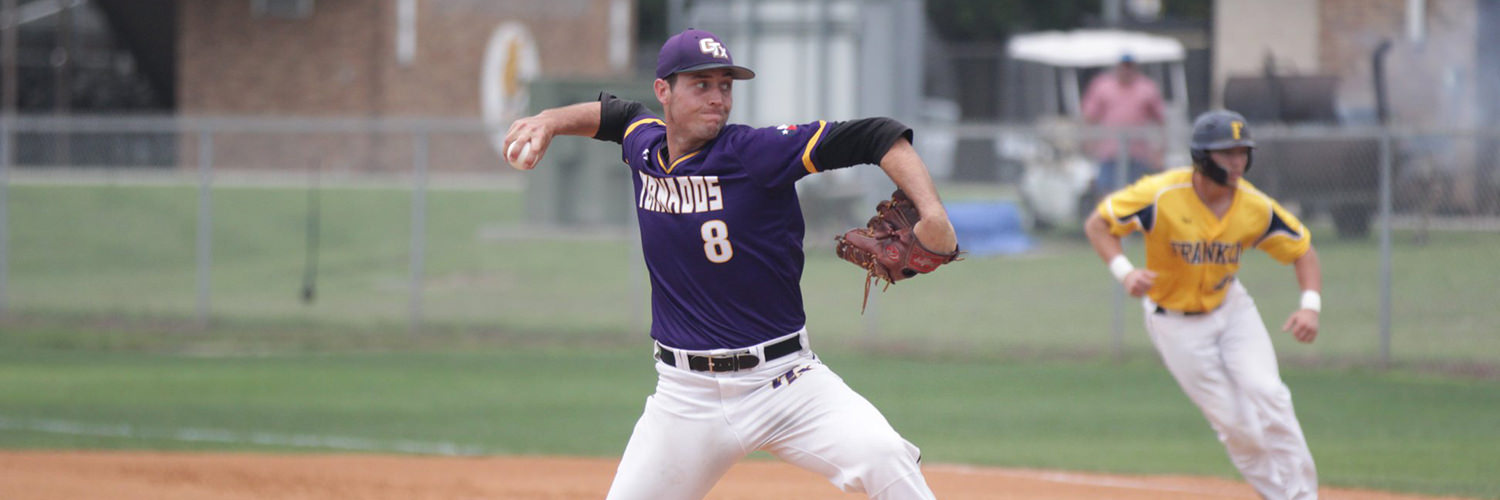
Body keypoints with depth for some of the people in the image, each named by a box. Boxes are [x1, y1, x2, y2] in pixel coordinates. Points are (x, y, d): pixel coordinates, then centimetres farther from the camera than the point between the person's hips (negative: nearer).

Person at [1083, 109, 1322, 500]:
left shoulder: (1256, 207, -16)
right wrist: (1124, 271, -31)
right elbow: (1097, 224, -15)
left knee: (1266, 394, -17)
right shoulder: (1161, 196, -25)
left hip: (1230, 307, 2)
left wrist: (1310, 305, -21)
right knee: (1233, 422, -3)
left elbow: (1302, 250, -4)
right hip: (1175, 321, -2)